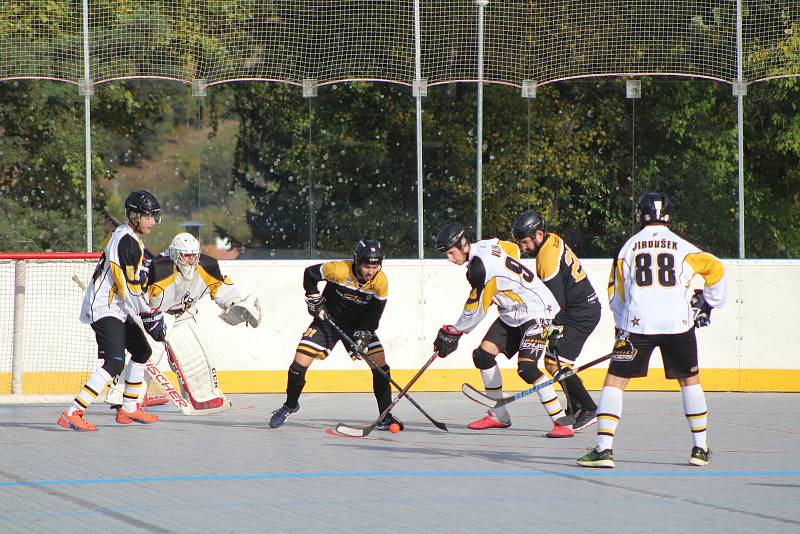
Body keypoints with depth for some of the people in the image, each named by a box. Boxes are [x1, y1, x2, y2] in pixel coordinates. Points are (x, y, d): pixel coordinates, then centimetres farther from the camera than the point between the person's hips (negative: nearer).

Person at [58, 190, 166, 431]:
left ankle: (128, 409, 30)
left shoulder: (133, 239, 15)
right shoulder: (125, 241, -18)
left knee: (142, 351, 21)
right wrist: (149, 315, -14)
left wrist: (151, 313, 20)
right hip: (103, 309, -11)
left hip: (117, 309, 11)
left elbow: (136, 282, 24)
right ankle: (72, 415, -27)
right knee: (114, 363, -21)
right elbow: (129, 285, -21)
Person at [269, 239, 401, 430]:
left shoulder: (381, 281, -18)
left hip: (360, 324, 2)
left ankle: (385, 416, 1)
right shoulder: (339, 270, -27)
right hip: (328, 319, -2)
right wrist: (314, 301, -9)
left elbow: (374, 312, -15)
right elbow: (310, 274, -10)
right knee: (300, 361, -9)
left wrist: (363, 335, -26)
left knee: (380, 364, -10)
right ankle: (290, 406, 15)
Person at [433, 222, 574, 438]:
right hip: (512, 313, 11)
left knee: (526, 367, -24)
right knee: (483, 355, 5)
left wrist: (452, 333, -4)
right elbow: (513, 249, 23)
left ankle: (561, 422, -19)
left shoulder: (481, 266, -25)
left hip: (536, 311, -11)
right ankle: (499, 416, 16)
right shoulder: (484, 246, 2)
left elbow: (476, 312, -18)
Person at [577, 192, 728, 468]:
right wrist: (708, 303, 19)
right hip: (678, 322, 1)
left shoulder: (629, 246, 10)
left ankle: (604, 448, -8)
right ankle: (700, 448, 20)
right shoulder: (682, 247, 9)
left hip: (638, 323, -1)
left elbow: (616, 295, 13)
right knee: (690, 381, 20)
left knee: (614, 381, 4)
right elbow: (715, 269, 4)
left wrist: (623, 327, 27)